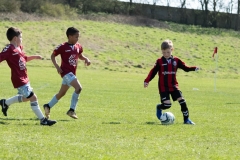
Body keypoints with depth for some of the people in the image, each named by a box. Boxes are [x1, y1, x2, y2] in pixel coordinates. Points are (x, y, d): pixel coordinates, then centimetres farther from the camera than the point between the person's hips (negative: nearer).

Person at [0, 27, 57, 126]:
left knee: (25, 97, 26)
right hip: (19, 80, -10)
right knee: (33, 97, -8)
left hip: (24, 78, 10)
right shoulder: (9, 50, -18)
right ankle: (43, 120, -3)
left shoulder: (18, 48, 11)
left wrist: (34, 57, 18)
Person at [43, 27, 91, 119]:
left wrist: (86, 59, 4)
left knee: (62, 93, 17)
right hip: (66, 72, -8)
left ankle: (48, 106, 35)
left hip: (72, 73, 8)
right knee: (78, 87, -23)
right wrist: (57, 66, -14)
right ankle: (72, 110, -17)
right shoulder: (63, 47, -10)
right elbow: (53, 55, -2)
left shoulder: (78, 47, 8)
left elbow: (80, 56, 25)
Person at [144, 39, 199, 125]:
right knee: (167, 104, -14)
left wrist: (194, 68, -11)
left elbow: (185, 68, 5)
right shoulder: (159, 62, -3)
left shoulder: (176, 60, 4)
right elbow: (153, 72, -4)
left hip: (174, 86, 3)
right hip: (163, 87, -3)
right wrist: (147, 81, -14)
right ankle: (159, 108, 22)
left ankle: (186, 119, 2)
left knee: (182, 101, -8)